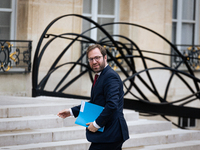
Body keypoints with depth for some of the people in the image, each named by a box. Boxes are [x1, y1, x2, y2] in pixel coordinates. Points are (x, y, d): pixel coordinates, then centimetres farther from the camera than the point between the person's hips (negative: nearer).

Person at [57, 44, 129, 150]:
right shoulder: (101, 76, 18)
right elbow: (94, 103, 28)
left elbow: (112, 105, -26)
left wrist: (97, 124, -19)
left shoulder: (110, 76, -16)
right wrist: (72, 111, 21)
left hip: (109, 135, -10)